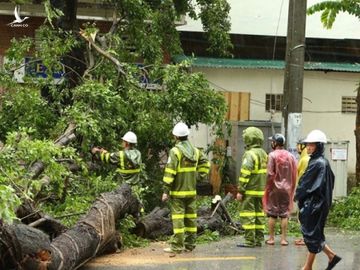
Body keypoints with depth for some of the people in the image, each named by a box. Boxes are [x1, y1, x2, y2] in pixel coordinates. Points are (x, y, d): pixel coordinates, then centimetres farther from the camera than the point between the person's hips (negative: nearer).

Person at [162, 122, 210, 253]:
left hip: (178, 191, -6)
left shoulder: (175, 151, -13)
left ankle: (177, 246, -4)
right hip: (191, 191, 7)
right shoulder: (195, 151, 8)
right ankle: (189, 244, 17)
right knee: (190, 217, 11)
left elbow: (170, 172, -16)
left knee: (178, 217, -5)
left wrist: (166, 191, -13)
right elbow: (205, 163, 16)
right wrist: (199, 175, 15)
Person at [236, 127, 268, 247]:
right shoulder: (264, 154, 13)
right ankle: (258, 239, 15)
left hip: (250, 191, -9)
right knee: (259, 214, 11)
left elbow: (245, 174, -18)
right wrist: (263, 187, 20)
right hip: (261, 191, 9)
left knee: (248, 215, -5)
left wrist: (240, 191, -15)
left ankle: (249, 240, -7)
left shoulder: (250, 154, -14)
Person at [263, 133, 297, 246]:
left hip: (274, 188, -4)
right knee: (284, 214, 7)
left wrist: (266, 186, -4)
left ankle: (271, 238, 8)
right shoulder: (291, 156, 3)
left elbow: (270, 174, -15)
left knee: (272, 214, 5)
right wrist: (291, 188, 13)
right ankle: (283, 238, 7)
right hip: (287, 189, 4)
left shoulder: (272, 155, -11)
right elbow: (294, 175, 5)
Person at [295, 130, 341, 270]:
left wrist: (297, 196, 1)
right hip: (316, 202, 9)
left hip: (313, 203, -9)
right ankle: (332, 256, 21)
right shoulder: (324, 162, 10)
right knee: (313, 233, 16)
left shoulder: (317, 163, -18)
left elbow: (306, 184, -16)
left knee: (311, 233, 0)